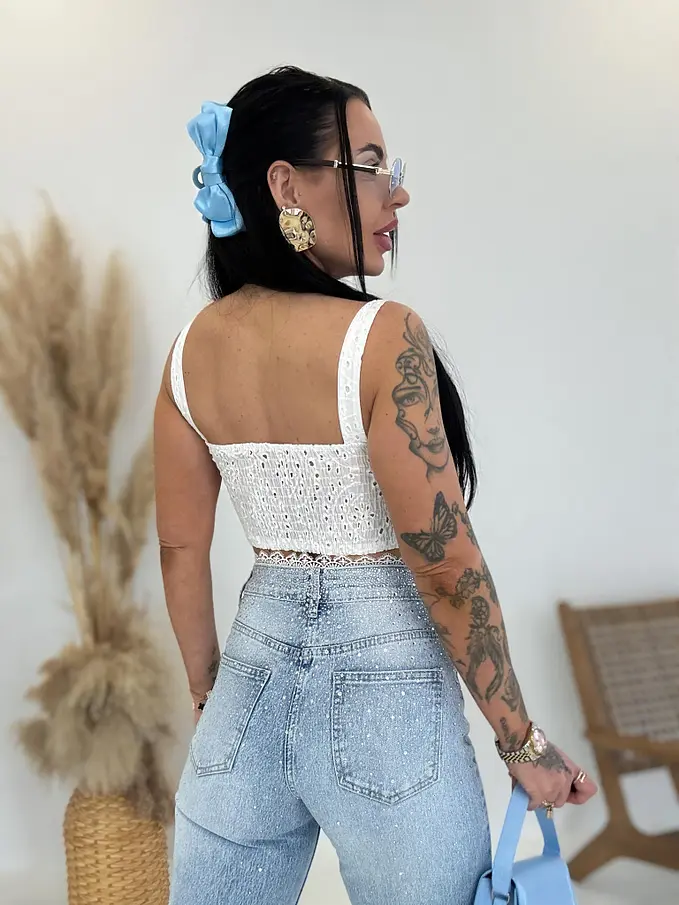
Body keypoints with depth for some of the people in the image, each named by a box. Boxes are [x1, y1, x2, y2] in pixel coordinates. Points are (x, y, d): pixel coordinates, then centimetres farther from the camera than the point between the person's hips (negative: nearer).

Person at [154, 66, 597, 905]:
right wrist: (522, 741, -4)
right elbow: (447, 566, -17)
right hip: (384, 688, -5)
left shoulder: (191, 348, -1)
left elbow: (180, 550, 5)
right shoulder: (382, 337, -19)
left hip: (256, 669, 5)